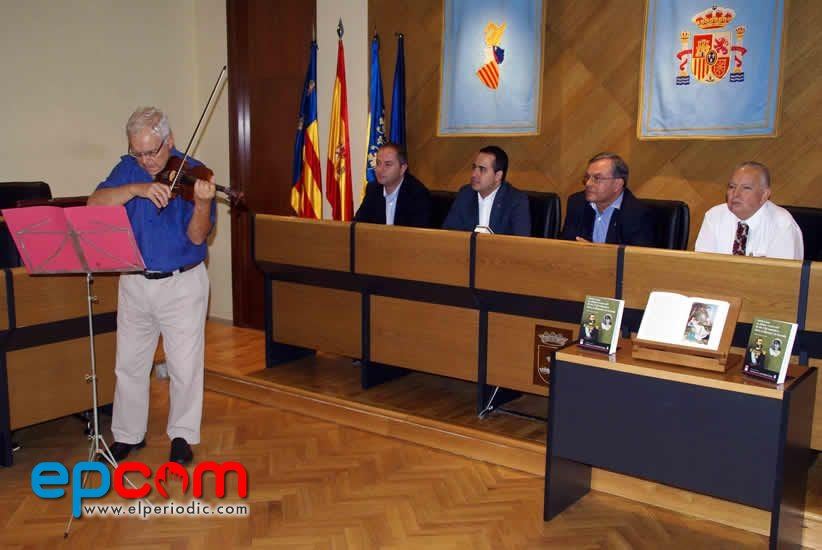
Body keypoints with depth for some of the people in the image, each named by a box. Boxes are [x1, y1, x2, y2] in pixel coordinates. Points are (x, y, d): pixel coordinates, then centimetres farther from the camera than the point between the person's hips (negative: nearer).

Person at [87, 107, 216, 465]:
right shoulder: (128, 168, 2)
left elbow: (197, 236, -16)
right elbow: (94, 204, -13)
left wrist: (202, 203, -36)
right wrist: (137, 188, -27)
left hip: (183, 284, -3)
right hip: (134, 283, 4)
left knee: (185, 366, 4)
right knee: (129, 364, 13)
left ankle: (182, 435, 23)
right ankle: (128, 434, 30)